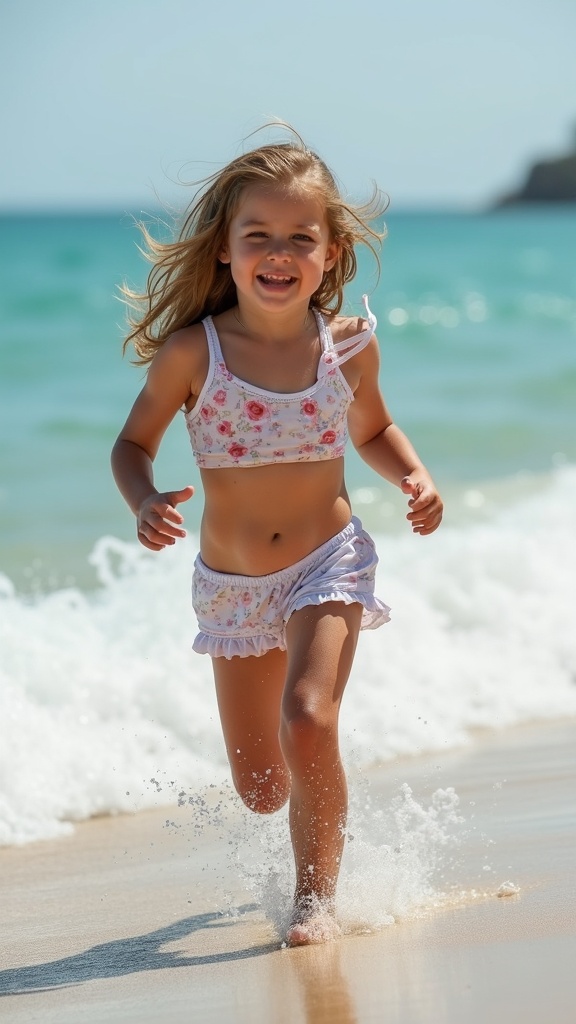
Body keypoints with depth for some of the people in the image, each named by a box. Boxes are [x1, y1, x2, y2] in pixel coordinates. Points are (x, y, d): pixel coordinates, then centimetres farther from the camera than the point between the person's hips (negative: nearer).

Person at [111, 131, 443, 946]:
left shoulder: (349, 344, -9)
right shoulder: (191, 352, -15)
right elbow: (134, 442, -2)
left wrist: (414, 479, -8)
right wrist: (146, 503, -22)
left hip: (328, 563, -1)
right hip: (231, 585, 1)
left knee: (307, 721, -24)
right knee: (260, 787, 9)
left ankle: (317, 895, -2)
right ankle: (319, 821, 48)